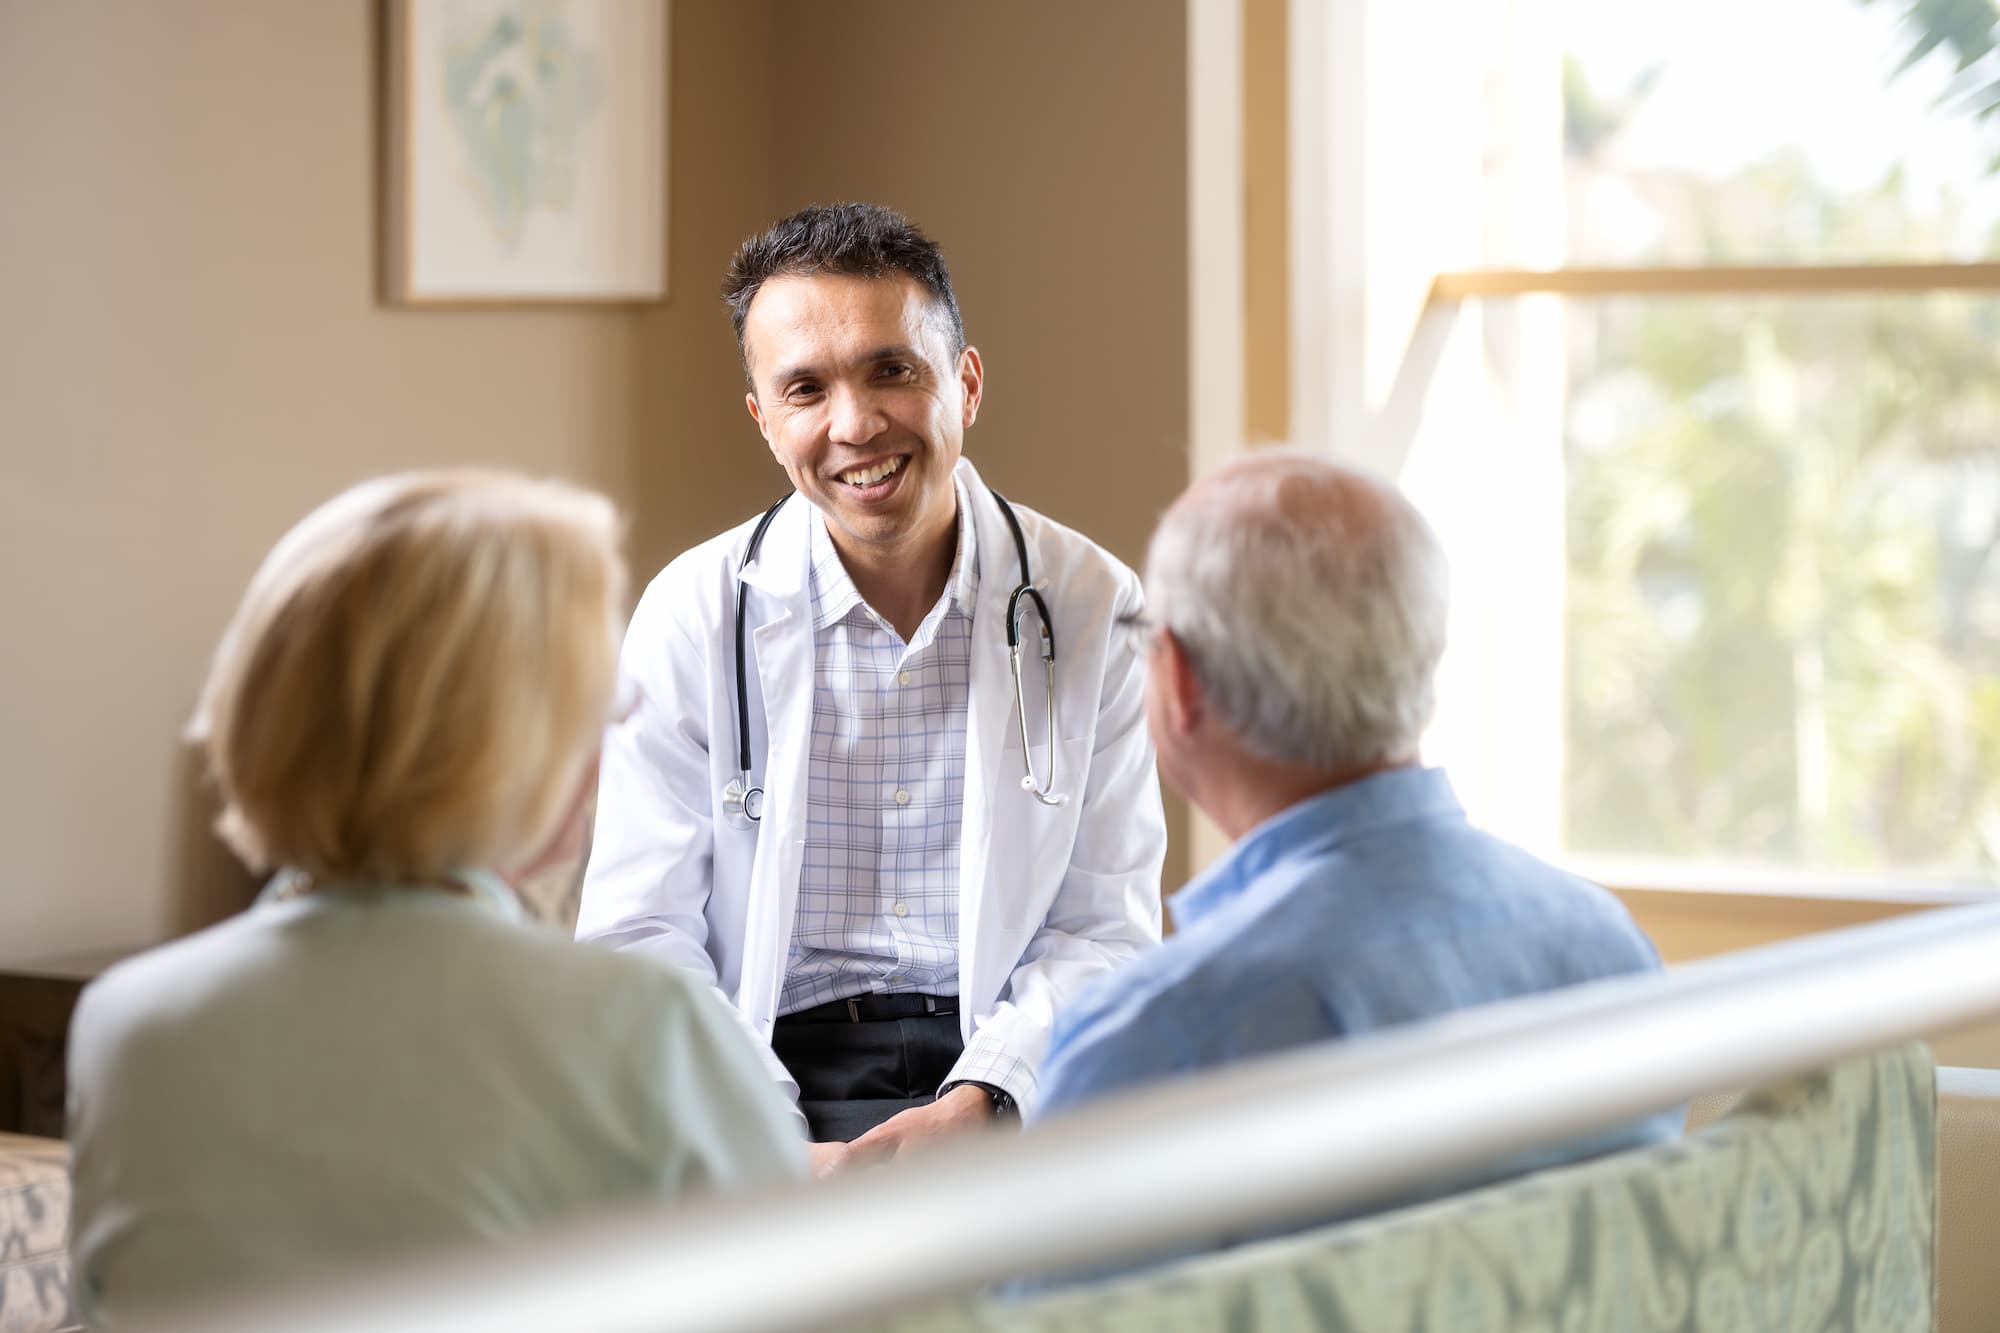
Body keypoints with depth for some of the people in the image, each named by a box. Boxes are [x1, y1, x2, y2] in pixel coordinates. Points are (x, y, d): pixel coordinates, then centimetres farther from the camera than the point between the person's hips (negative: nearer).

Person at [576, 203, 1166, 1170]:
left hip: (1004, 1077, 0)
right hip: (778, 1074, 0)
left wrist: (975, 1104, -15)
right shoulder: (692, 615, 2)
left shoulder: (1092, 607, 4)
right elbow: (640, 935, 0)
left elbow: (1105, 934, 4)